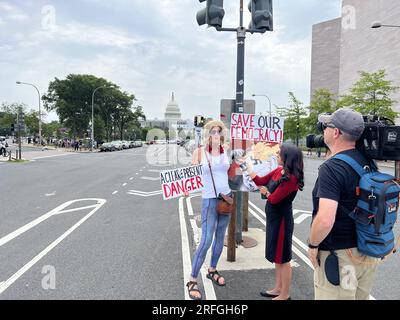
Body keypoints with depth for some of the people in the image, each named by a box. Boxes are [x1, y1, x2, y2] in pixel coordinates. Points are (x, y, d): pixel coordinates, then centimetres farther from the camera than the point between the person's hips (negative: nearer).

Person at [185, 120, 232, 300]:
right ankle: (192, 280, 6)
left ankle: (212, 270, 34)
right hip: (209, 200, -5)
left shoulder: (226, 152, 5)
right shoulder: (200, 152, -6)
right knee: (206, 241, -8)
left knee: (220, 238, 14)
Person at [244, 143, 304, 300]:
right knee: (277, 257, 20)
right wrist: (247, 166, 6)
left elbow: (273, 199, -21)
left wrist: (266, 192, -1)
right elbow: (260, 181, 8)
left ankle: (285, 295, 24)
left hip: (281, 220, -9)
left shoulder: (291, 179, -25)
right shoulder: (278, 171, 2)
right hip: (274, 218, 9)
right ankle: (278, 289, 37)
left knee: (283, 258, 6)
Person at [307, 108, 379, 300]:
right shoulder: (367, 162, 2)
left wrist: (313, 244, -15)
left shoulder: (332, 167, -24)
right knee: (361, 296, 24)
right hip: (367, 253, 8)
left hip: (339, 256, -8)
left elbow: (325, 220, -32)